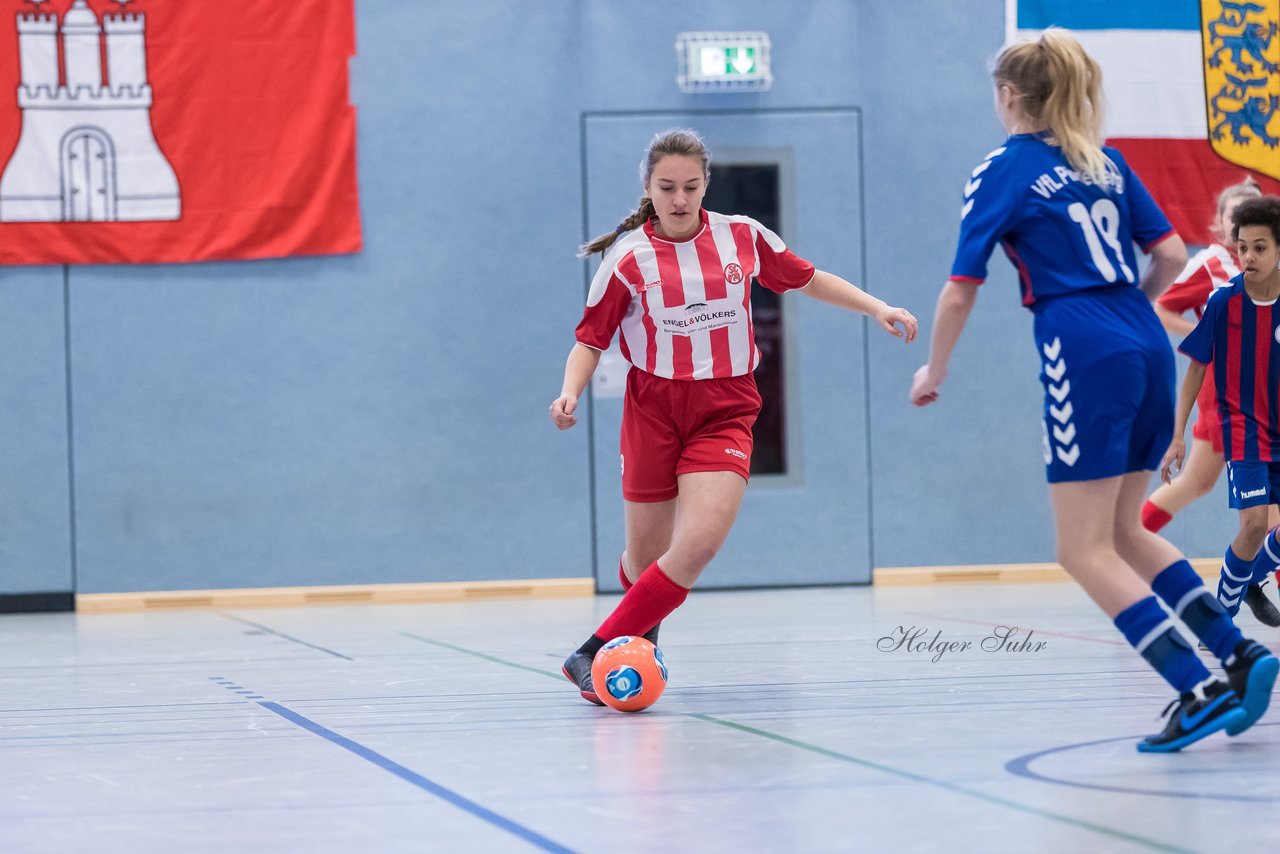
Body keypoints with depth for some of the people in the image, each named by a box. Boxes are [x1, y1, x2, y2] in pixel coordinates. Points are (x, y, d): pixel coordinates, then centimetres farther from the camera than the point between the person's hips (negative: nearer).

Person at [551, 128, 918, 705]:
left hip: (725, 412, 1)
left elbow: (809, 280, 17)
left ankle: (593, 656, -16)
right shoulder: (627, 258, -4)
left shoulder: (742, 237, 2)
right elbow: (591, 339, 1)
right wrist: (570, 393, -17)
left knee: (699, 543, -21)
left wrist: (877, 308, 9)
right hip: (653, 410, -1)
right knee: (644, 561, 2)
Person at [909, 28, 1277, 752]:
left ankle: (1199, 688, -14)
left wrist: (933, 374, 13)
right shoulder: (1106, 163, 16)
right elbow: (1172, 256, 14)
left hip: (1086, 360, -7)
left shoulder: (1002, 173, 0)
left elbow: (961, 291, -1)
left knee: (1086, 550, -2)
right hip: (1148, 350, 7)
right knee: (1122, 530, 19)